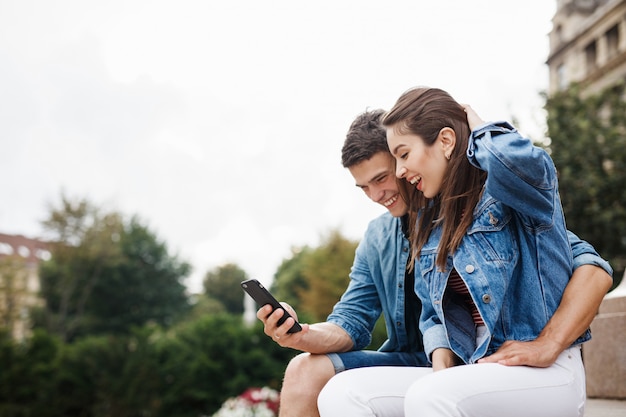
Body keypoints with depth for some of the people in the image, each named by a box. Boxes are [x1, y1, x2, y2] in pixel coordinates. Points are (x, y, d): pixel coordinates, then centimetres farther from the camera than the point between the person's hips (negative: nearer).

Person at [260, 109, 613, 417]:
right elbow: (351, 323, 7)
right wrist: (303, 336, -15)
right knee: (305, 372, -13)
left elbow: (592, 268, -15)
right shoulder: (377, 238, 11)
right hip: (412, 363, 6)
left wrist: (546, 345, -29)